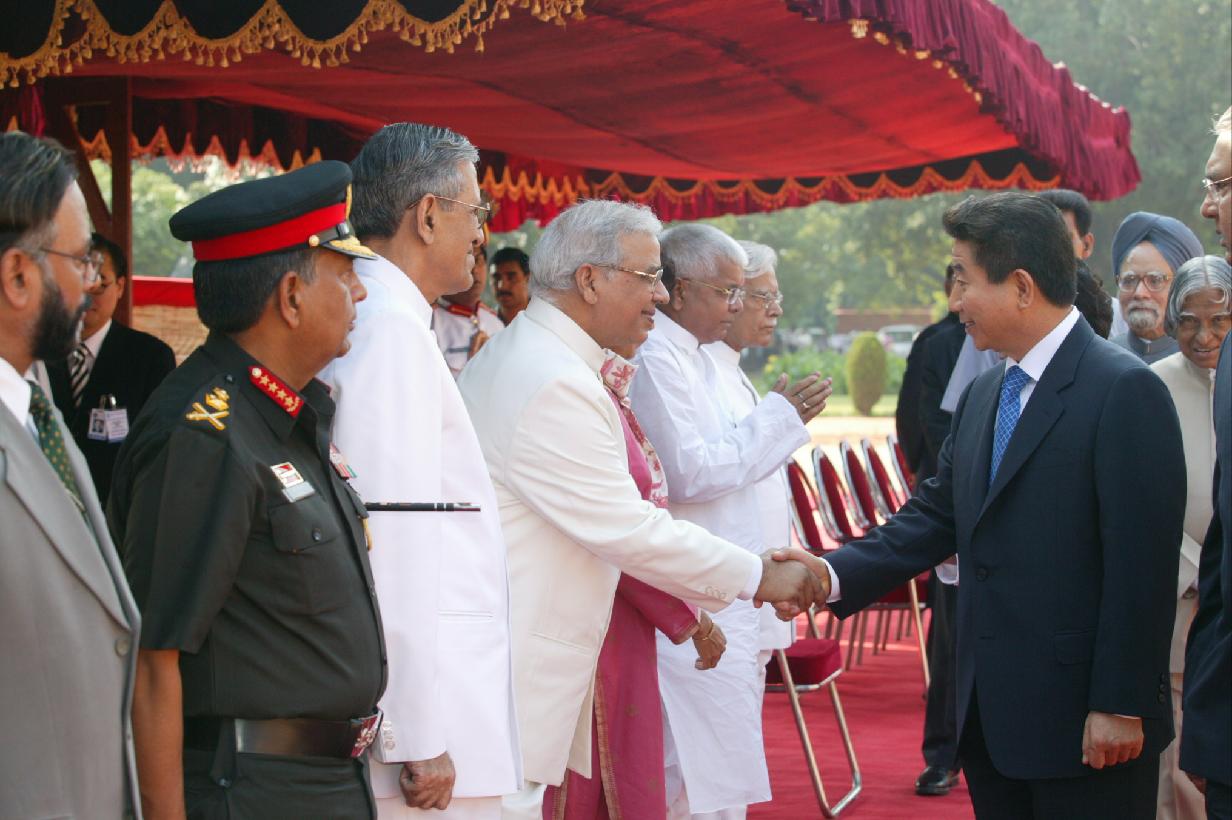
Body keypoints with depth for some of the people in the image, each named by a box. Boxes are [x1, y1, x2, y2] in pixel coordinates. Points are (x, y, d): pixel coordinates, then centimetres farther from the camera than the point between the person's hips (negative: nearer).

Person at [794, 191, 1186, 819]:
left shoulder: (1125, 391, -13)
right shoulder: (983, 395, 14)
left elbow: (1142, 566, -16)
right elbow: (936, 516, 13)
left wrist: (1120, 706, -18)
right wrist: (834, 575, -1)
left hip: (1082, 722, -8)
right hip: (992, 720, 8)